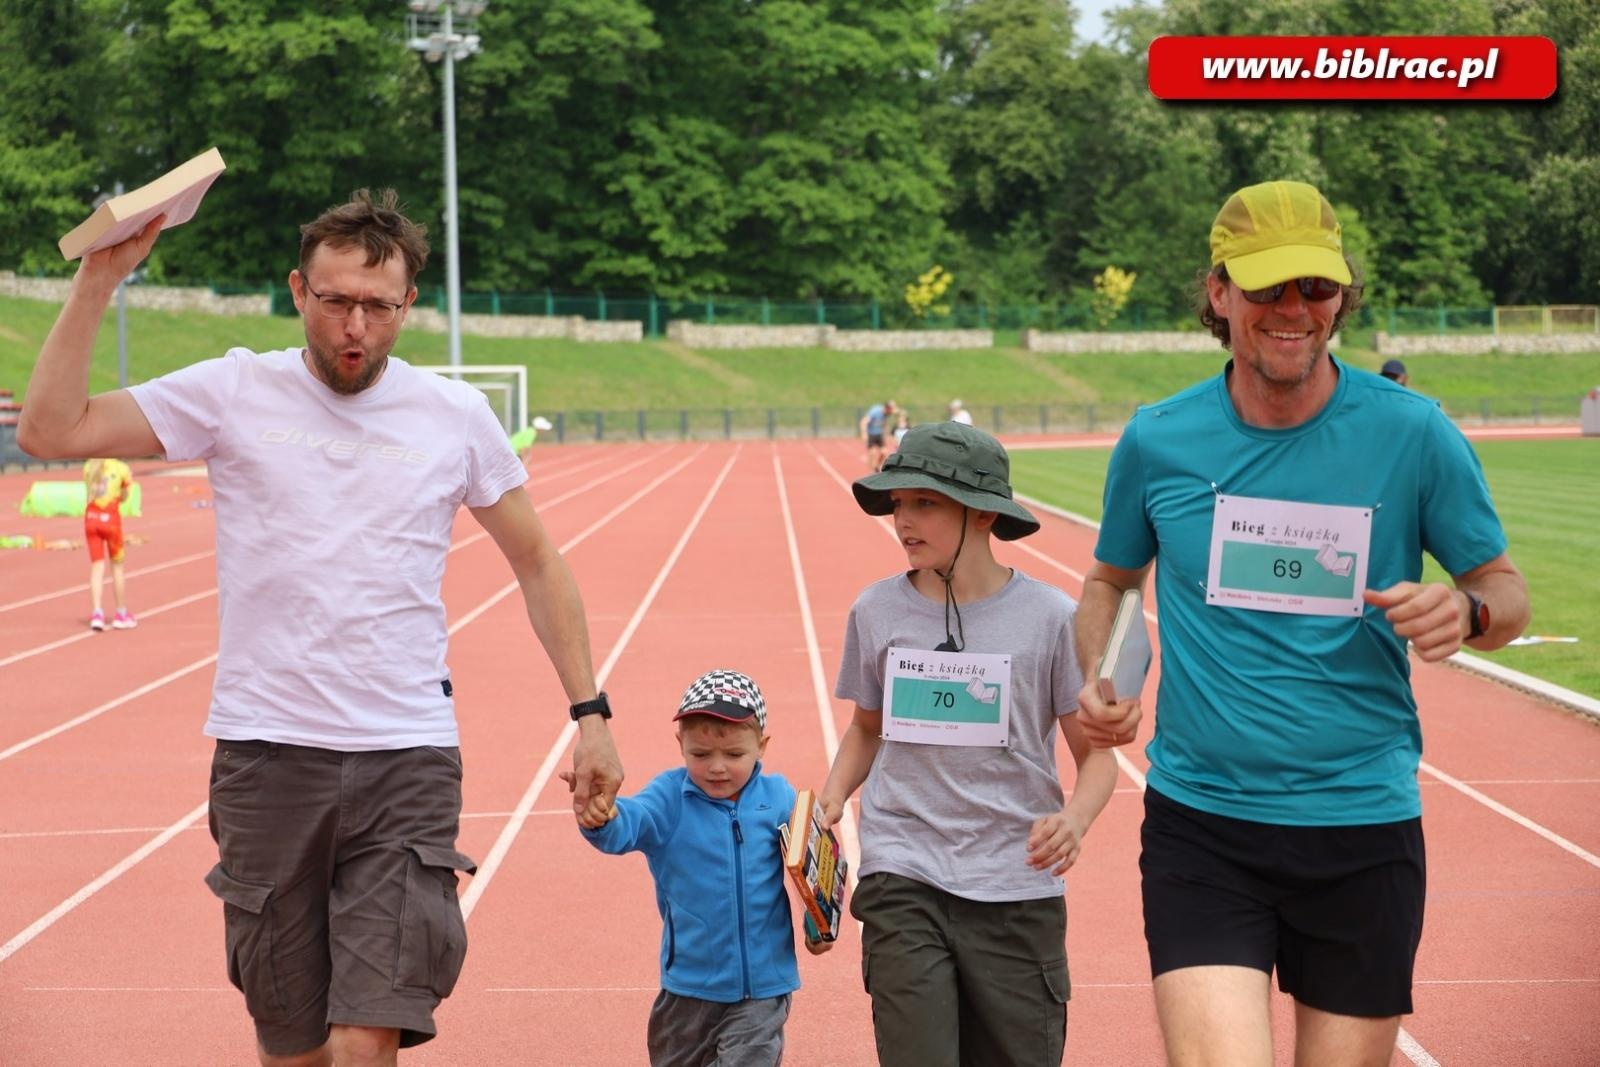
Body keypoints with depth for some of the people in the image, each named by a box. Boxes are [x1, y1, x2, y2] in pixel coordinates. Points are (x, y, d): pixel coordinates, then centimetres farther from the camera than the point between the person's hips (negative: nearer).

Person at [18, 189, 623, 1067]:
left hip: (409, 762, 0)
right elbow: (49, 429, -5)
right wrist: (99, 278, -10)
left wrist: (588, 712, 10)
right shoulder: (234, 392, 1)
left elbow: (535, 560, 14)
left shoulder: (457, 416, 3)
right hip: (266, 756, 1)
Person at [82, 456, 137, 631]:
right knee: (117, 566, 10)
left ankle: (97, 613, -8)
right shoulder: (121, 468, -4)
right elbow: (124, 498, 3)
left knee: (97, 566, 5)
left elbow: (91, 491, 10)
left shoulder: (89, 467, 7)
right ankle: (121, 614, 17)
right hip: (110, 518, -3)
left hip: (91, 518, 3)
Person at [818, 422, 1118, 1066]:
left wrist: (1074, 819, -17)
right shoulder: (876, 610, 4)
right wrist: (832, 797, 3)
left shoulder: (1049, 616, -3)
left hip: (1016, 890, -1)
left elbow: (1095, 752, 2)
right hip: (903, 881, 1)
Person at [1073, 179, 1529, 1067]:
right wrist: (1097, 680, -1)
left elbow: (1503, 586, 7)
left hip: (1363, 829, 0)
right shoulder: (1157, 441, 0)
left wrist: (1467, 612, -16)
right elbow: (1111, 578, 18)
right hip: (1199, 823, 0)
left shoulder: (1412, 434, -4)